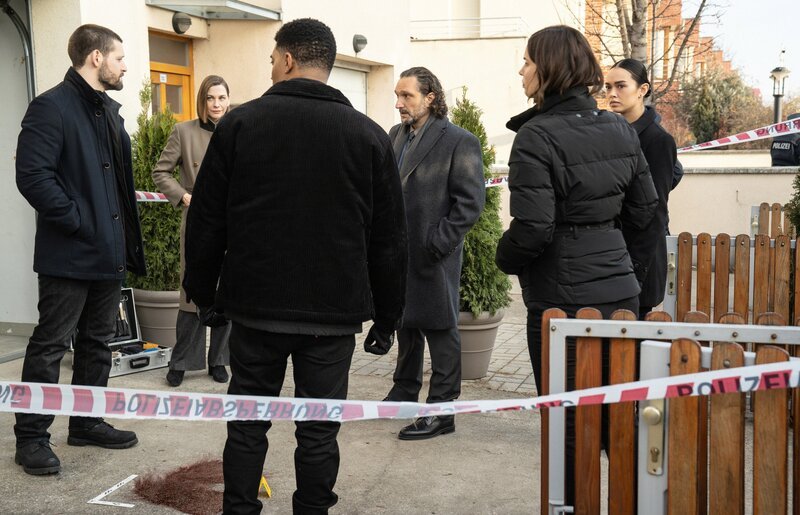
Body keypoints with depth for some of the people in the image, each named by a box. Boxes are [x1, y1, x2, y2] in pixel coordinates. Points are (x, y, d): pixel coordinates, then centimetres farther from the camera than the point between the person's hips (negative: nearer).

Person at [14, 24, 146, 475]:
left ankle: (87, 422, 29)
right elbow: (33, 176, -22)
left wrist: (126, 235, 10)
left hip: (109, 252, 9)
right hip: (69, 254, -9)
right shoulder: (52, 107, -12)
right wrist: (78, 222, -19)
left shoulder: (110, 111, 16)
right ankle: (31, 436, 10)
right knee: (50, 346, 0)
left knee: (98, 343, 16)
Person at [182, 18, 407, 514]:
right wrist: (387, 318, 10)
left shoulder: (240, 123, 0)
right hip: (335, 312, 0)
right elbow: (390, 240, 2)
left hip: (255, 306, 1)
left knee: (247, 424, 13)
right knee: (319, 432, 8)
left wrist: (203, 292, 13)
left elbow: (206, 221, 2)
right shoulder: (369, 135, 1)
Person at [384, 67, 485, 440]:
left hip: (433, 257, -7)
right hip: (399, 252, 8)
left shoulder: (458, 141, -11)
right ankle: (404, 393, 37)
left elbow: (470, 202, -14)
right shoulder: (396, 135, 11)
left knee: (440, 331, 0)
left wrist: (436, 243, -17)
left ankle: (441, 411, 8)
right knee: (406, 325, 20)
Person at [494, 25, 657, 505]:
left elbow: (533, 229, -20)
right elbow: (643, 210, 12)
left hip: (563, 297, -7)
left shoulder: (537, 136, -16)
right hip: (619, 288, 7)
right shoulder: (620, 130, 5)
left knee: (567, 421, 5)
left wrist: (505, 258, -1)